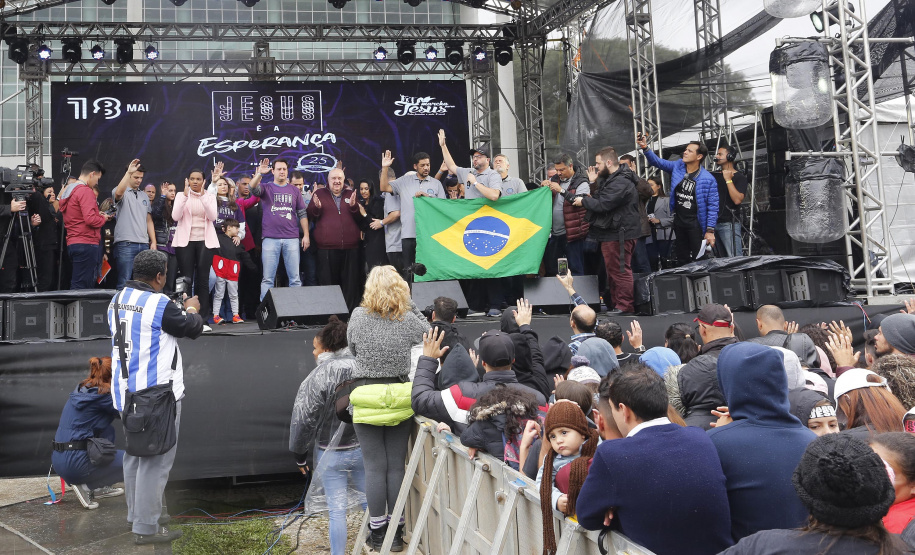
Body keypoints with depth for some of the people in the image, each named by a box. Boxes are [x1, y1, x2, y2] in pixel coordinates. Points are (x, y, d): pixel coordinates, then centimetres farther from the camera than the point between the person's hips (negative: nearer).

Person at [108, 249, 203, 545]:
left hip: (126, 392, 9)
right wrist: (192, 310, 15)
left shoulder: (116, 302, 7)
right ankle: (146, 527, 3)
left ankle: (137, 513, 33)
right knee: (155, 461, -1)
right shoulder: (160, 305, -18)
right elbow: (193, 328, -6)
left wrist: (178, 311, 20)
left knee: (134, 454, 20)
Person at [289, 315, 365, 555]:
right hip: (363, 449, 4)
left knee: (337, 510, 5)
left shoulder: (318, 376, -16)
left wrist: (300, 453, 0)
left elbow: (303, 418, -14)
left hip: (331, 454, -4)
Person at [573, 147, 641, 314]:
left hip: (619, 233, -11)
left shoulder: (621, 182, -19)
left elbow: (603, 204, -23)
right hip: (611, 232, 11)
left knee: (620, 270, -7)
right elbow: (600, 198, 17)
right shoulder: (611, 179, 17)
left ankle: (625, 305, -2)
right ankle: (616, 304, 24)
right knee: (613, 270, 16)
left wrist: (583, 201, -8)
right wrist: (595, 183, 9)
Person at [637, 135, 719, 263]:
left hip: (695, 223, -6)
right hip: (678, 221, 6)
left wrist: (710, 231, -14)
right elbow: (657, 162, 9)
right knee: (682, 259, 14)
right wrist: (645, 148, -9)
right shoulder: (678, 167, 3)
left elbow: (713, 206, -11)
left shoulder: (708, 179, -12)